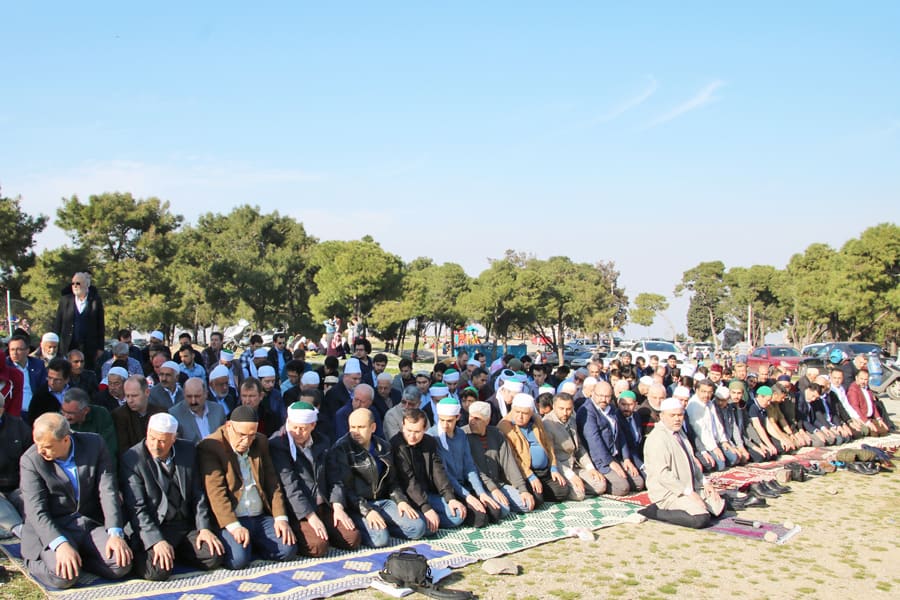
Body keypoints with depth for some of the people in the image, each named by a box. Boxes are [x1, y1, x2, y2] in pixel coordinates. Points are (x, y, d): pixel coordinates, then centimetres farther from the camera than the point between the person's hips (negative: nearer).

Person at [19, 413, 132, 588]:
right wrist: (60, 544, -31)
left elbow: (108, 491, -7)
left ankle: (78, 556, 6)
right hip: (53, 529, -2)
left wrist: (115, 533, -19)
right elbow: (36, 511, -16)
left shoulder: (94, 444, -5)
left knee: (121, 565, -20)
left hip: (92, 524, 3)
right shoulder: (31, 459, -10)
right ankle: (35, 562, 4)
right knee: (64, 576, -29)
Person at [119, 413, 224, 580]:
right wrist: (157, 541, -22)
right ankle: (141, 558, 6)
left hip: (186, 526, 5)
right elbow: (136, 508, -13)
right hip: (153, 529, -4)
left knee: (214, 556, -16)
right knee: (158, 570, -28)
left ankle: (175, 552, 10)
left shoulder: (188, 451, 4)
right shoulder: (131, 459, -9)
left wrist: (204, 528, -1)